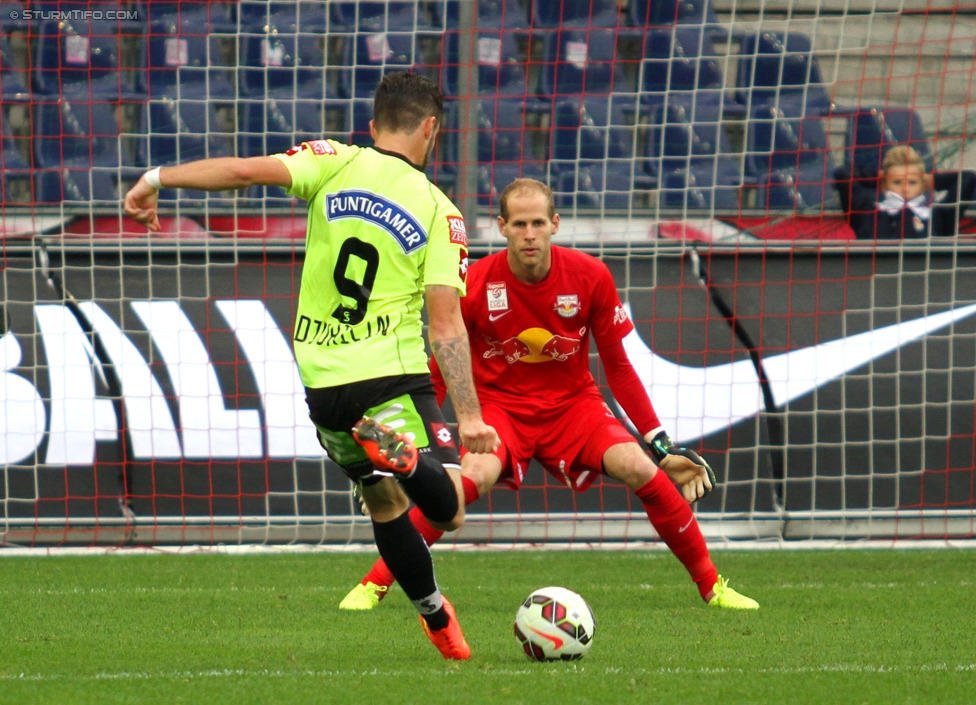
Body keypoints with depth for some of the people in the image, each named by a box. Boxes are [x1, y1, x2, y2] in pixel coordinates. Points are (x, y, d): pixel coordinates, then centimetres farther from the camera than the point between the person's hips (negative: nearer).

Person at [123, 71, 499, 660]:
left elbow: (250, 170, -15)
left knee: (386, 505, 21)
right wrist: (469, 415, -9)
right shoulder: (440, 212, -1)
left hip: (322, 384, 4)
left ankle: (436, 616, 29)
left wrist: (157, 179, -9)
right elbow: (446, 322, -9)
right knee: (448, 513, -7)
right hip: (394, 379, -4)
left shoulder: (336, 165, 1)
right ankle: (400, 451, -36)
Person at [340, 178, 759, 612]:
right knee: (473, 476, -32)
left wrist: (661, 443, -1)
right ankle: (372, 586, -24)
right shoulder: (475, 285, -15)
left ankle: (712, 587, -4)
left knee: (640, 469, -22)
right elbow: (439, 372, -2)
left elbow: (618, 367, 0)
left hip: (572, 402, 2)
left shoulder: (590, 277, -12)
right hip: (500, 405, -2)